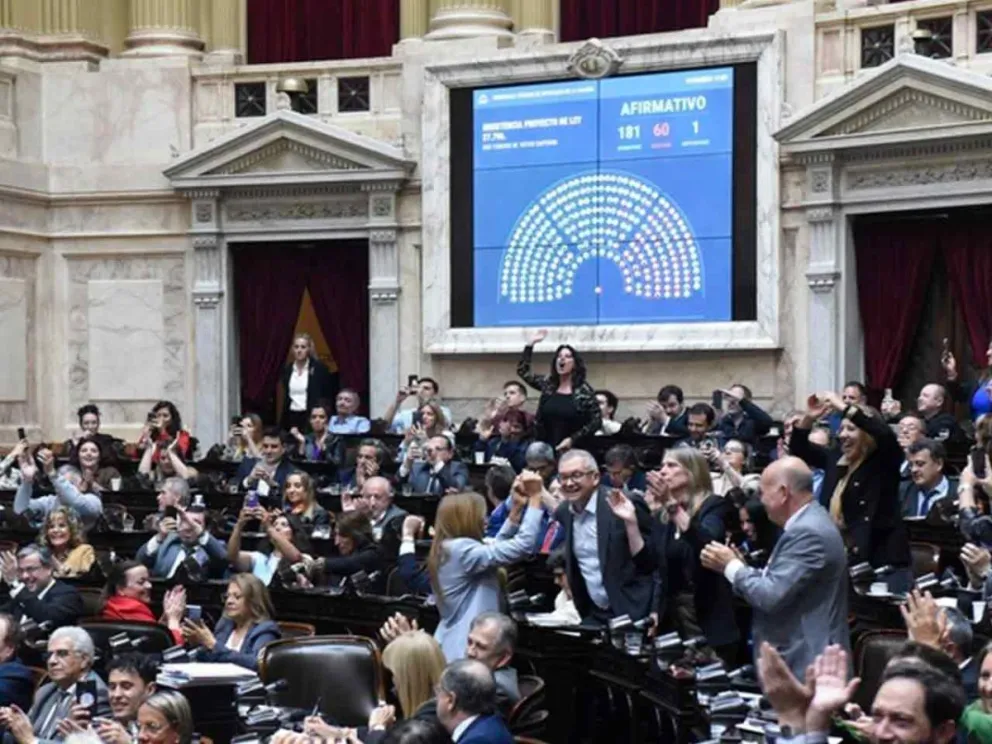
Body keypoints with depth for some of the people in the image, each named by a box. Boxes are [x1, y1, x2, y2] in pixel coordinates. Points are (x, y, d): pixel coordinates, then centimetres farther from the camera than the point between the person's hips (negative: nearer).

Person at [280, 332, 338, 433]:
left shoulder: (319, 368, -4)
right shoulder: (287, 369, 10)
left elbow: (328, 396, -4)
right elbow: (286, 397, 15)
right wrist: (282, 422, 12)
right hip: (291, 418, 4)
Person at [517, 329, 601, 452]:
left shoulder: (584, 390, -2)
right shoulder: (547, 384, 10)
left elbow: (596, 421, -4)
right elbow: (522, 370, 17)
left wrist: (572, 439, -13)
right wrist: (531, 343, 9)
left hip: (572, 450, -4)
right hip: (547, 448, 4)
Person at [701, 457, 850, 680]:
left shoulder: (808, 532, -21)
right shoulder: (808, 523, 13)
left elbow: (771, 596, -24)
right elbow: (777, 583, 16)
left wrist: (731, 566, -10)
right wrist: (738, 565, 6)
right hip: (799, 656, 10)